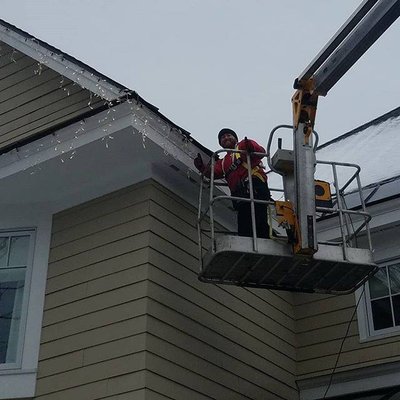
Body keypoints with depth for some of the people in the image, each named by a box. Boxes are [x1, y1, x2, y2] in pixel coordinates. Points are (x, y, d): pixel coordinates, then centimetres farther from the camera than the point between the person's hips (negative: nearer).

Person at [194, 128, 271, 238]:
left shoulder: (243, 145, 18)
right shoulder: (223, 162, 34)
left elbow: (261, 151, -1)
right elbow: (213, 172, 15)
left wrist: (251, 147, -24)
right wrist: (201, 167, -3)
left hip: (254, 185, -7)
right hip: (239, 194, 7)